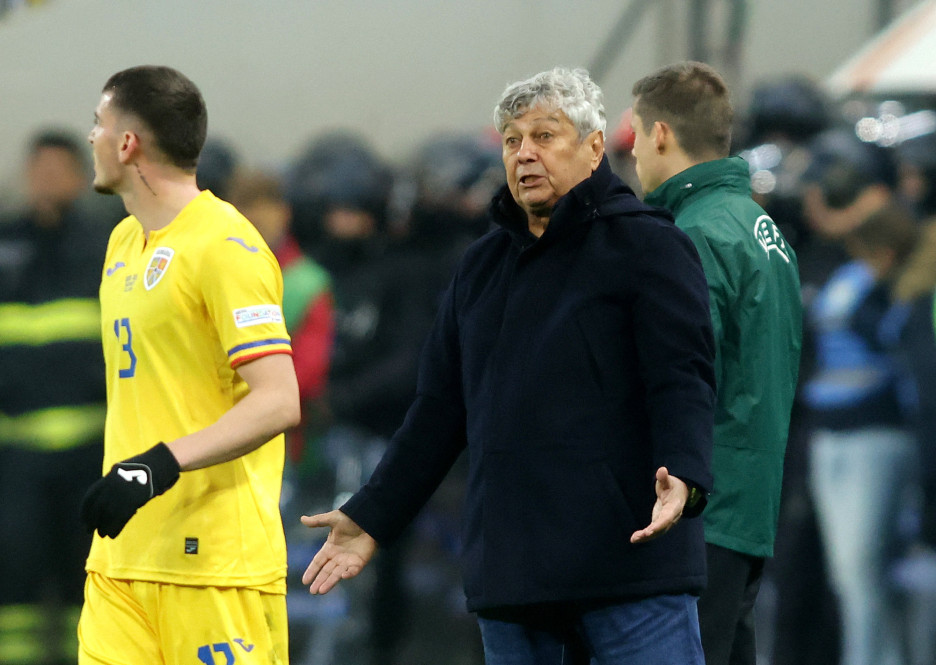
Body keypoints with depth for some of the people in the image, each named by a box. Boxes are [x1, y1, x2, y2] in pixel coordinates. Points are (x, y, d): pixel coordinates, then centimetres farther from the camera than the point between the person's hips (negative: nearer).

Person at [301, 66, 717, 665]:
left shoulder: (646, 245, 0)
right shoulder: (483, 266, 20)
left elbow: (683, 380, -11)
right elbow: (440, 410, 24)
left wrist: (683, 477, -29)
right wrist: (372, 519, 20)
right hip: (510, 578, 7)